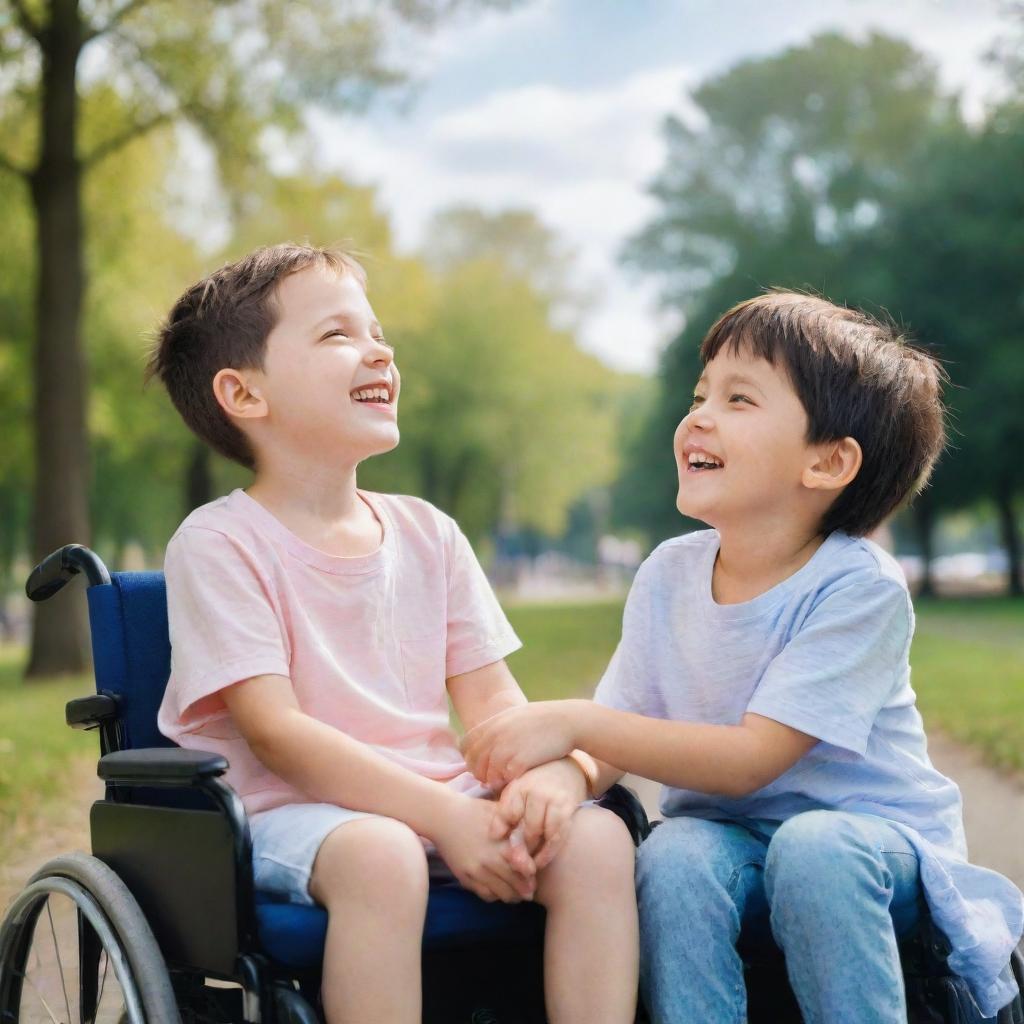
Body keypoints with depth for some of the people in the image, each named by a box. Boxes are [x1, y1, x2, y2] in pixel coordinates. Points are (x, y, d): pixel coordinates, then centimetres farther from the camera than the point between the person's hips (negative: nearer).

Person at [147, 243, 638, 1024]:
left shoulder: (427, 534, 12)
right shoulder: (219, 543, -7)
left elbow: (491, 695, 9)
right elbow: (275, 731, -15)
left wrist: (551, 770, -15)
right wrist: (444, 816, -23)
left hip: (437, 803, 6)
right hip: (282, 812, -5)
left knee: (596, 836, -19)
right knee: (378, 854, -37)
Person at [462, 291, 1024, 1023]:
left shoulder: (859, 589, -18)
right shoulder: (670, 574, -2)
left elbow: (751, 759, -23)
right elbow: (617, 739, -1)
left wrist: (574, 721, -28)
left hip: (870, 829, -3)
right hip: (727, 832, 3)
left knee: (814, 849, -35)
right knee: (672, 857, -29)